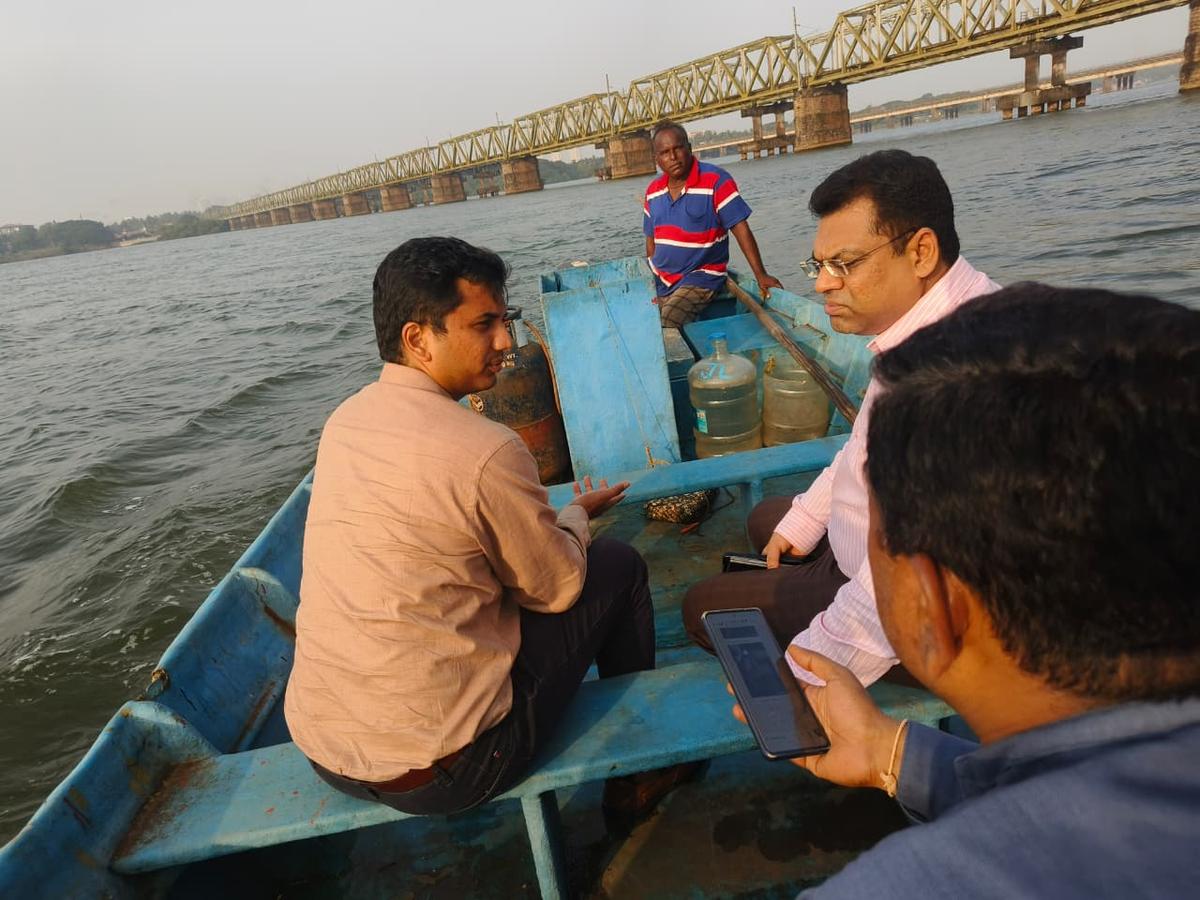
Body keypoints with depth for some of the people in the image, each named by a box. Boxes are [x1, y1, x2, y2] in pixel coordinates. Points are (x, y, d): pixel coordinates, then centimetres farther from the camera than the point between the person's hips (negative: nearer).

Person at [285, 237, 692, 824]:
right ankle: (637, 774, 26)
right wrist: (579, 512, 11)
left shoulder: (343, 421, 1)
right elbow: (557, 589, -9)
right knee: (619, 566, 5)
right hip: (436, 774, -7)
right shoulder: (484, 450, -23)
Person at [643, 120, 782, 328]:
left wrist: (760, 275, -19)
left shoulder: (716, 180, -11)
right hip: (658, 279, 6)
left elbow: (740, 228, -13)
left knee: (667, 324, -28)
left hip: (700, 277, -6)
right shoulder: (653, 191, 7)